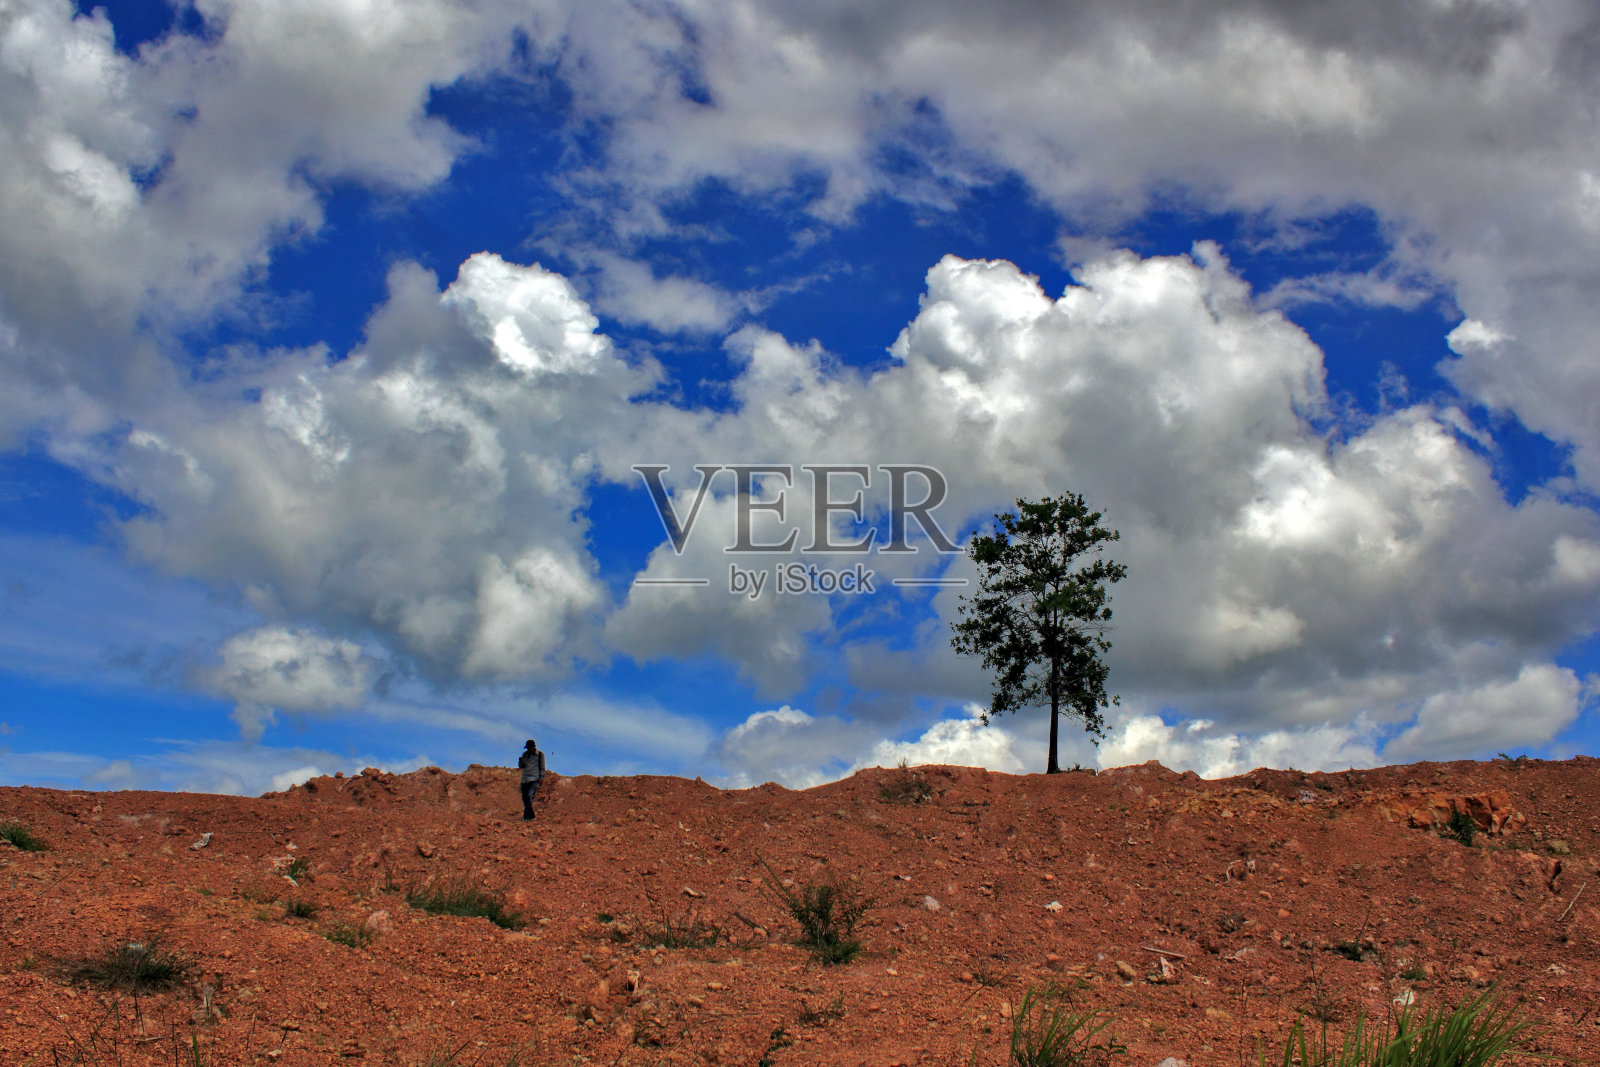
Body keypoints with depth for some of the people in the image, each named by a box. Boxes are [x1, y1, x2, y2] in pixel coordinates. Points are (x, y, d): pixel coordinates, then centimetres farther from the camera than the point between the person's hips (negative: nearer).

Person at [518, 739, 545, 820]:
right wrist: (520, 761, -4)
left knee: (530, 795, -20)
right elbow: (521, 766, 18)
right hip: (525, 779, 6)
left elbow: (542, 768, 6)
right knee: (525, 798, 3)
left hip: (534, 779, -6)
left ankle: (526, 816, -24)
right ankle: (531, 815, 14)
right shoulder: (525, 754, 16)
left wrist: (541, 778, -3)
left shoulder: (540, 754, 4)